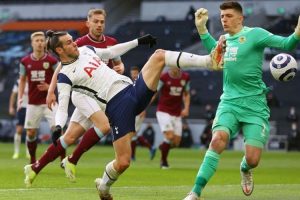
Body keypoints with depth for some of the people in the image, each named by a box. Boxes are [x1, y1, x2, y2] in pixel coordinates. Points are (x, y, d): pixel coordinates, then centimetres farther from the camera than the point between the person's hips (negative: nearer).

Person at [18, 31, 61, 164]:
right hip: (33, 103, 3)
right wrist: (20, 98, 5)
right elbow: (22, 80, 14)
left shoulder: (52, 61, -5)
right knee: (30, 133, 5)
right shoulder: (25, 61, 2)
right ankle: (32, 161, 21)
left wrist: (50, 86, -14)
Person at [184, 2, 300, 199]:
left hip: (254, 105, -3)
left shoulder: (254, 34, -6)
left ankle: (245, 170, 31)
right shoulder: (225, 40, 11)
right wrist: (201, 28, 26)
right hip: (229, 102, 3)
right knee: (218, 139, -25)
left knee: (252, 159, -10)